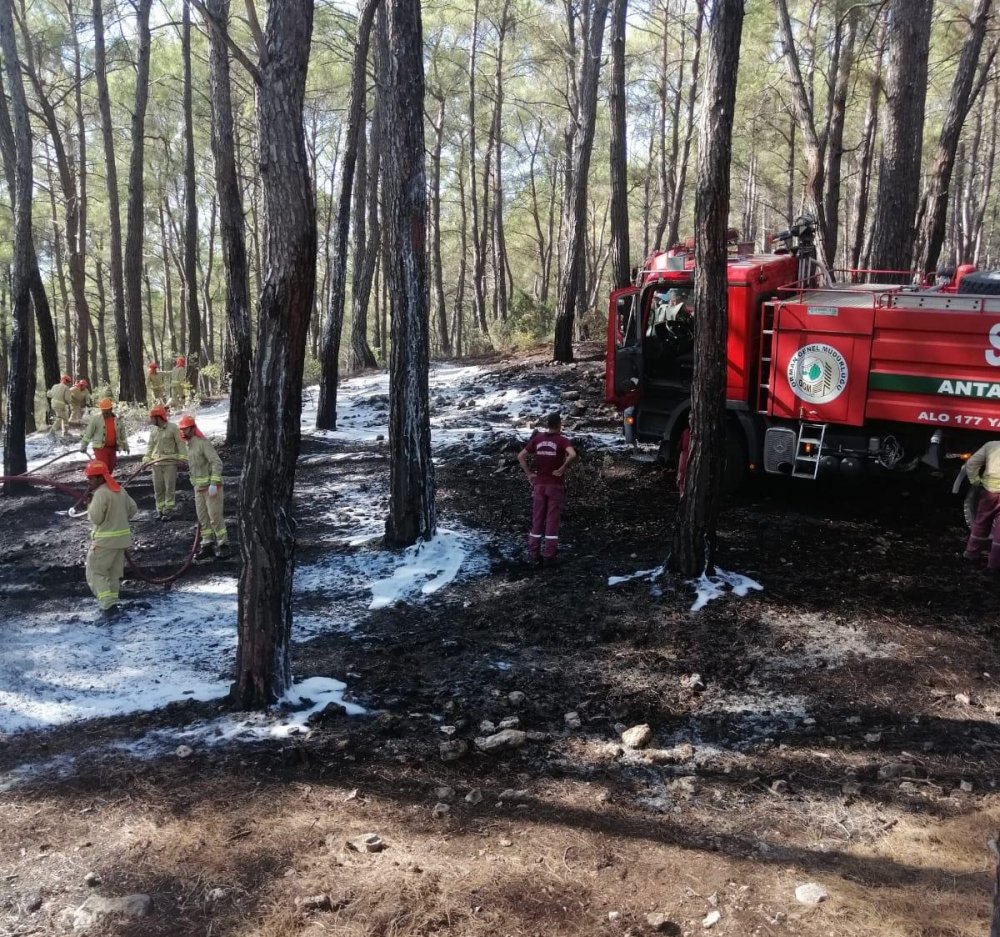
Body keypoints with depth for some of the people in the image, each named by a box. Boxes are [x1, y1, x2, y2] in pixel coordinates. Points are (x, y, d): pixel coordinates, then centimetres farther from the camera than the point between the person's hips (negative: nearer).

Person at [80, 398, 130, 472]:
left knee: (110, 468, 11)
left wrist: (125, 445, 22)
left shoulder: (116, 419, 6)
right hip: (100, 447, -5)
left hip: (112, 448, 5)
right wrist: (84, 445, -4)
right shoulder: (95, 418, -7)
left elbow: (121, 433, 17)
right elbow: (88, 432, -4)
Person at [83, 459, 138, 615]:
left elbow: (95, 518, -19)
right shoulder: (120, 490, 7)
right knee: (114, 571, 17)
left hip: (105, 540, -8)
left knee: (96, 572, -1)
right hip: (122, 537, 8)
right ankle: (112, 600, 23)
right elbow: (133, 508, 14)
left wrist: (90, 506, -3)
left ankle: (108, 603, -13)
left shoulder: (100, 493, -19)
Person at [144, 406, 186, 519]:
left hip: (170, 462, -5)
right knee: (158, 488, 7)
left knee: (170, 487, -3)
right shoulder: (153, 430, 10)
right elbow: (150, 445, 13)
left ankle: (167, 511, 2)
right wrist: (146, 458, 1)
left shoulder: (173, 428, -6)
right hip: (156, 463, 5)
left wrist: (182, 456, -14)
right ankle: (160, 511, 15)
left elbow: (180, 443, -5)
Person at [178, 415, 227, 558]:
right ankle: (207, 544, 17)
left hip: (211, 486, -8)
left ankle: (221, 544, 6)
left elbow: (217, 462, -22)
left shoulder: (203, 443, -16)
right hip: (198, 487, 8)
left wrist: (213, 483, -27)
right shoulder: (188, 446, 10)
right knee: (202, 517, 9)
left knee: (215, 516, -5)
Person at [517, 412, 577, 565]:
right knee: (552, 521, 2)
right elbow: (572, 455, -28)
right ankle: (549, 556, 2)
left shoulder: (537, 438, 4)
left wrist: (529, 474, 4)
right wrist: (562, 469, -17)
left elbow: (521, 456, 2)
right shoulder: (562, 440, -9)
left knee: (537, 520, 10)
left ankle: (533, 553, 12)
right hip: (556, 485, -3)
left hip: (539, 484, 4)